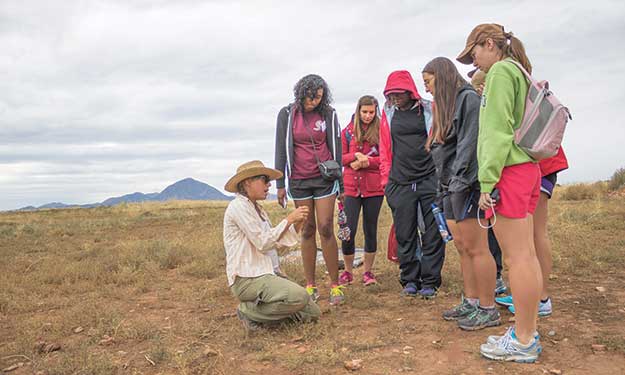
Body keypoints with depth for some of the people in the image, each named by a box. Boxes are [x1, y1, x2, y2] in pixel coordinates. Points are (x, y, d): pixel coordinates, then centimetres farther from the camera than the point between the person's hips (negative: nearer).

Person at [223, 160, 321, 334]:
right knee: (299, 297, -27)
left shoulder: (258, 209, 17)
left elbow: (278, 242, 11)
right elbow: (263, 243, -16)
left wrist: (297, 223, -1)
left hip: (263, 275, 9)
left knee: (312, 313, 2)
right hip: (246, 279, -9)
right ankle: (248, 311, -9)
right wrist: (289, 219, -11)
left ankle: (258, 311, 9)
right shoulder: (238, 206, -11)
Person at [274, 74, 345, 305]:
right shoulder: (287, 114, 1)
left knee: (326, 229, -7)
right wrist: (279, 184, -1)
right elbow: (281, 150, 2)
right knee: (307, 231, 5)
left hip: (324, 178, -1)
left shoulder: (328, 114, 0)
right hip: (299, 180, 1)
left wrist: (340, 184, 5)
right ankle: (310, 285, 12)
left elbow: (336, 149, 5)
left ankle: (335, 285, 2)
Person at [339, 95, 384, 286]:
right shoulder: (348, 132, 7)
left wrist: (368, 161, -15)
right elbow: (340, 157, 7)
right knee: (348, 231, -3)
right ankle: (348, 271, 15)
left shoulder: (381, 131, 2)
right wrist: (355, 156, -12)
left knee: (370, 230, 8)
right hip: (351, 187, 1)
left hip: (374, 188, -1)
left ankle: (368, 271, 22)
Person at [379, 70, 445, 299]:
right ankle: (410, 280, 19)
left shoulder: (429, 110, 4)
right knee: (404, 235, 5)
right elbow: (385, 149, 13)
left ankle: (430, 281, 13)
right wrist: (386, 179, 8)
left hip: (429, 181, -2)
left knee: (432, 233, 2)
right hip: (400, 184, 2)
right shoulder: (388, 114, 10)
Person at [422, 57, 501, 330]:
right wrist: (445, 185, 15)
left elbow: (469, 143, -17)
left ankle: (488, 310, 4)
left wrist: (459, 179, -22)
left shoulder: (468, 98, -6)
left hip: (467, 184, -9)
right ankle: (471, 302, 20)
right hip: (450, 186, 9)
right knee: (461, 247, 11)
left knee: (475, 248, -5)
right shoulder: (445, 106, 21)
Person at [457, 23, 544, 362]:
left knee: (517, 258, -5)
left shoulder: (500, 71, -7)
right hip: (527, 169, 10)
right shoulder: (519, 73, 21)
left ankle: (523, 342, 3)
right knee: (526, 255, 11)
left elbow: (498, 130, -16)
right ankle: (527, 332, 19)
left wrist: (487, 181, -17)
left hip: (510, 172, -10)